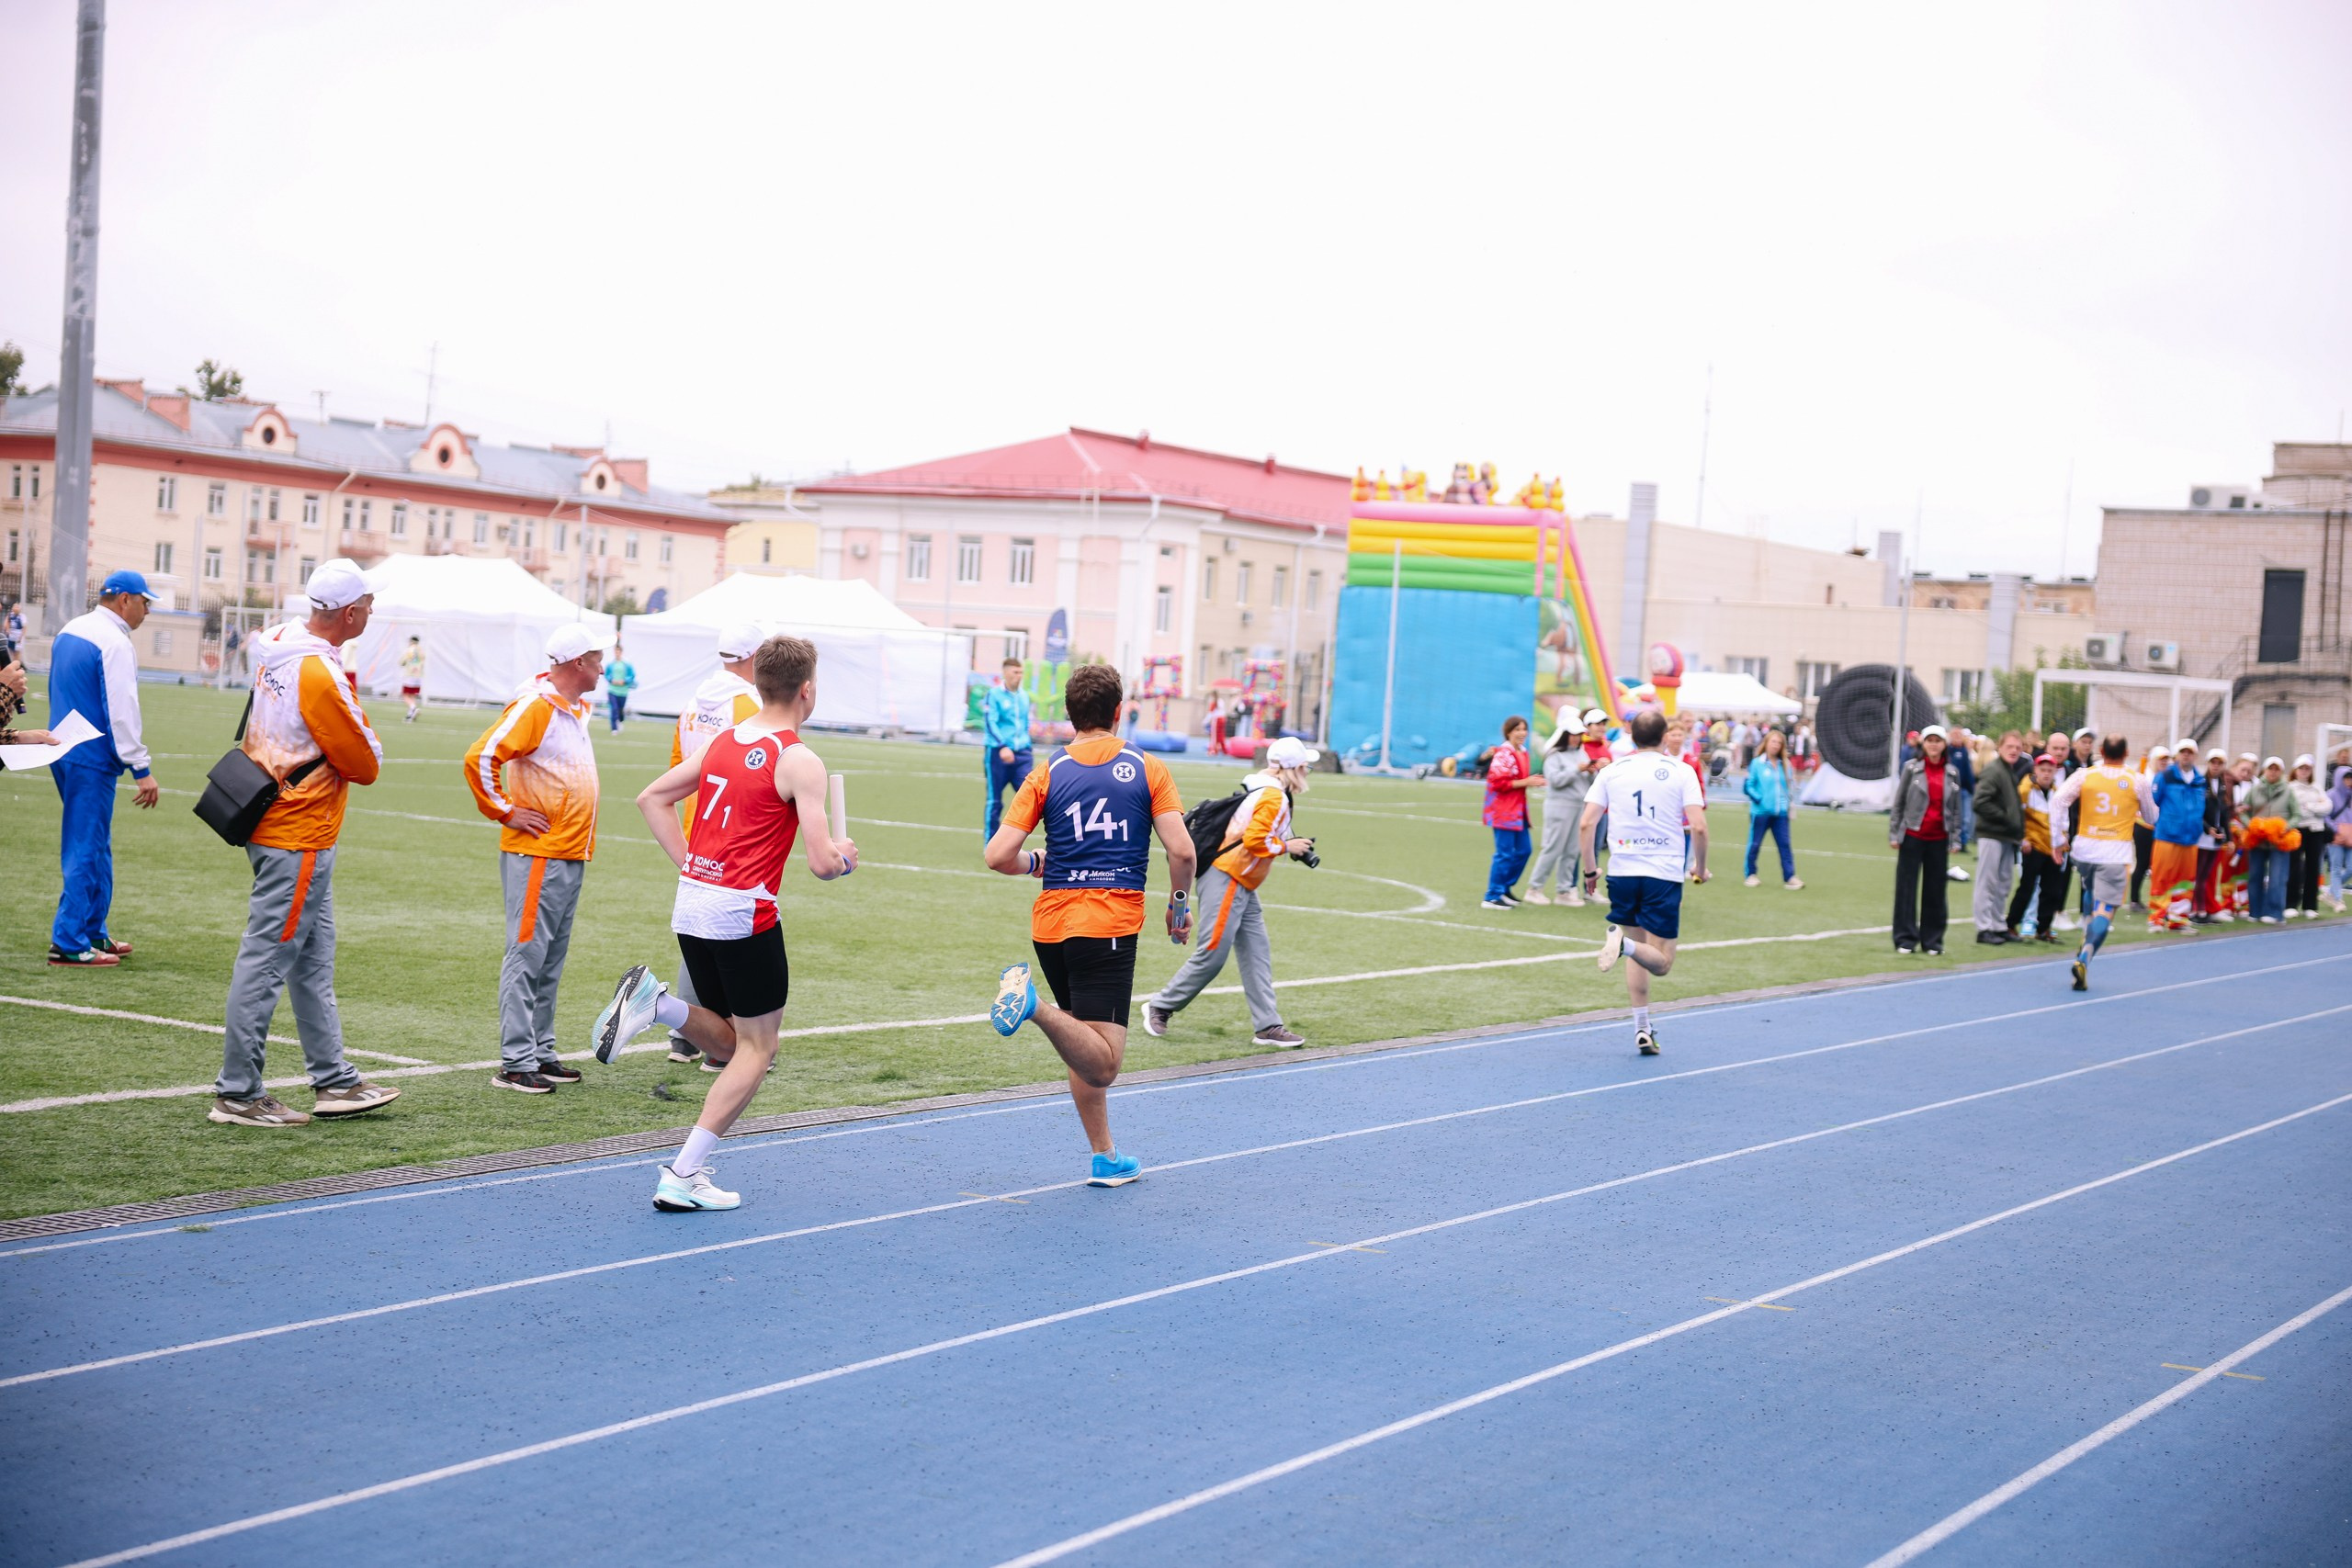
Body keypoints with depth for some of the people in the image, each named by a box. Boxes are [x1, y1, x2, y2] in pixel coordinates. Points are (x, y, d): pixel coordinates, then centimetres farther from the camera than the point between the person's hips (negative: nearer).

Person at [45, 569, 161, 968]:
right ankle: (68, 945, -3)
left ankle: (93, 934, 24)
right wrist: (142, 770, -19)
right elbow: (122, 711, -20)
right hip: (92, 760, -9)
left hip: (64, 752, 9)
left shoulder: (70, 631, 13)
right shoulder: (115, 643, -16)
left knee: (94, 847, 18)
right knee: (87, 850, -4)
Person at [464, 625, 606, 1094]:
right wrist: (505, 811, -13)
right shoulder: (535, 706, -14)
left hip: (571, 856, 9)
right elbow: (480, 758, -21)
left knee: (551, 961, 12)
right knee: (527, 956, -7)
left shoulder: (577, 708, 15)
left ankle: (541, 1052, 18)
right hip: (536, 856, -9)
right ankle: (516, 1062, -5)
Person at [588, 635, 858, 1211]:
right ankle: (683, 1175, -2)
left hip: (691, 904, 7)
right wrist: (842, 855, 8)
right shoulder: (800, 762, -11)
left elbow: (651, 799, 17)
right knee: (757, 1050, 5)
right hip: (744, 912, -7)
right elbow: (820, 864, -15)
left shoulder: (723, 742, 11)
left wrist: (690, 867, 15)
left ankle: (653, 1001, -5)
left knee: (729, 1043, 21)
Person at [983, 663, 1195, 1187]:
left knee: (1087, 1052, 19)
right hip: (1113, 924, -4)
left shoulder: (1047, 775, 5)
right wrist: (1179, 904, 11)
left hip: (1052, 922, 4)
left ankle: (1105, 1158, 22)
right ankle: (1035, 1004, -33)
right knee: (1102, 1064, -11)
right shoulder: (1146, 769, 2)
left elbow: (998, 856, -3)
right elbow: (1181, 850, -6)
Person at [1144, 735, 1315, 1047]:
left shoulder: (1264, 792, 15)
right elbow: (1255, 840, -23)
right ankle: (1160, 1007, 7)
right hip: (1226, 882, -11)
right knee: (1210, 956, -7)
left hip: (1241, 886, 11)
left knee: (1257, 955, 6)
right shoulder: (1273, 797, -16)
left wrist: (1290, 845, 9)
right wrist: (1287, 847, -10)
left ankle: (1267, 1026, 5)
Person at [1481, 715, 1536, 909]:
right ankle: (1492, 897, 0)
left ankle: (1504, 889, 26)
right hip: (1503, 811, -9)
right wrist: (1525, 782, -19)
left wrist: (1531, 781, 4)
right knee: (1505, 854, -7)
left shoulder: (1523, 753, 13)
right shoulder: (1503, 753, -14)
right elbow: (1498, 782, -20)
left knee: (1523, 851, 13)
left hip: (1518, 810, 9)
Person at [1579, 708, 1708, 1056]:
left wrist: (1589, 870, 10)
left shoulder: (1611, 771, 5)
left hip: (1622, 871, 3)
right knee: (1660, 963, 2)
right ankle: (1623, 943, -30)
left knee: (1637, 953, 19)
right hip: (1664, 875, -3)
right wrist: (1701, 869, 6)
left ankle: (1642, 1029, 13)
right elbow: (1698, 827, -9)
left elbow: (1586, 824, 0)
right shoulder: (1681, 771, -1)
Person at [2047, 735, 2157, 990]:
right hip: (2116, 854, -3)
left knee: (2092, 893, 31)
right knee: (2105, 911, -5)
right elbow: (2151, 817, 11)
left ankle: (2087, 938, 22)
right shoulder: (2137, 780, 0)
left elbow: (2057, 801, -12)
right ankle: (2084, 958, -23)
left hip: (2084, 848, 3)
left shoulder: (2084, 776, 1)